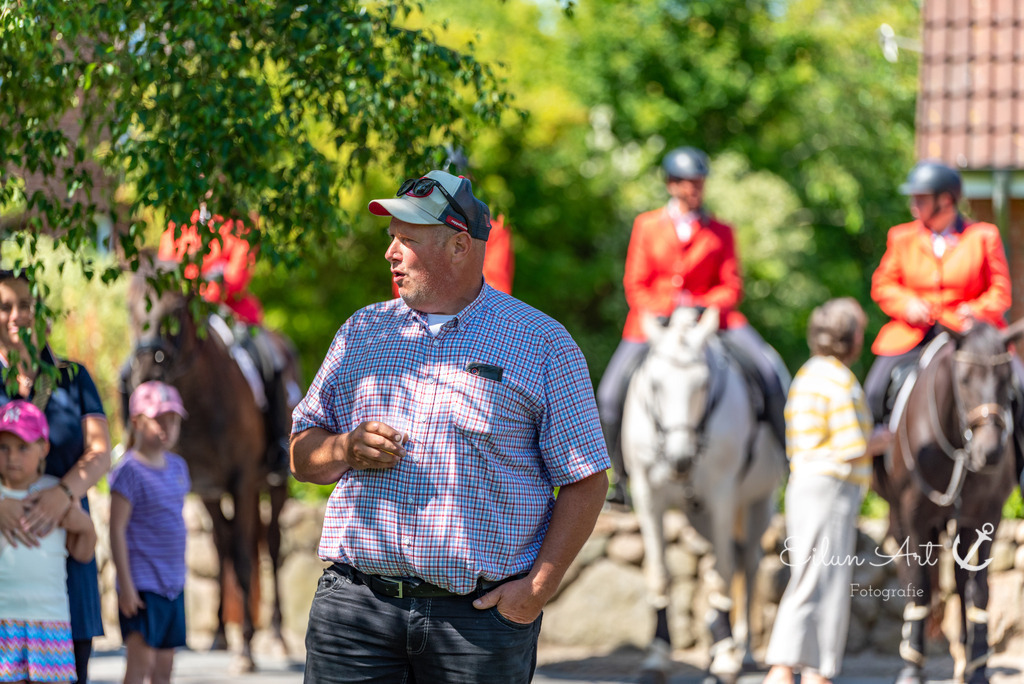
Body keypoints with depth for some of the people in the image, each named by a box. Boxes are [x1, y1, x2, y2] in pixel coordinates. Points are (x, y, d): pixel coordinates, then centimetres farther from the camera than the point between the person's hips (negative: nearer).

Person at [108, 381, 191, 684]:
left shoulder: (177, 466, 12)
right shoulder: (129, 471, -11)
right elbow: (117, 529, -13)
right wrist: (126, 584, -17)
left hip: (172, 584, 7)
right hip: (141, 583, -7)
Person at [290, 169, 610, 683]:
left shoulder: (541, 344, 3)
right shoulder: (361, 332, 15)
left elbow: (585, 481, 0)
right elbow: (302, 456, 18)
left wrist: (539, 586, -10)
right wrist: (347, 448, -4)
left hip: (482, 611, -3)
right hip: (355, 602, 3)